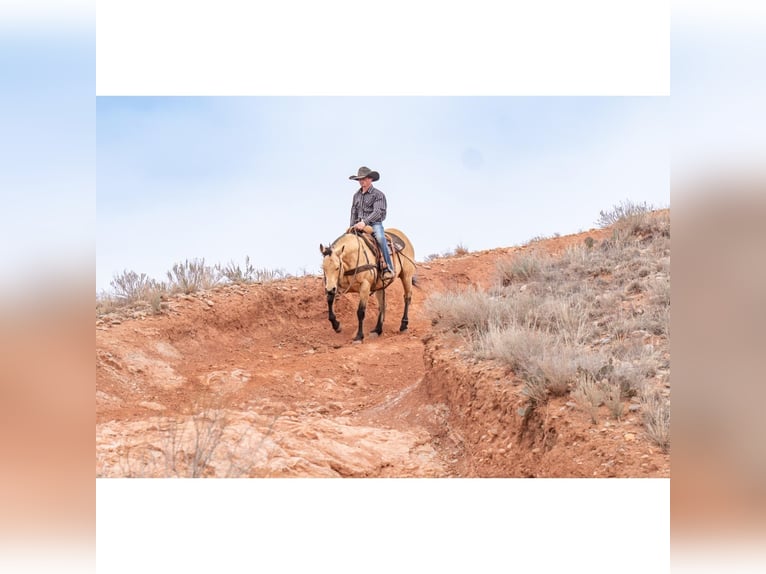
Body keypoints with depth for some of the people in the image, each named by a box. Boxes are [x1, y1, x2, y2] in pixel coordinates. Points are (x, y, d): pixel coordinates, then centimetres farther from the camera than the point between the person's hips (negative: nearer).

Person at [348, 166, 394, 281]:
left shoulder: (378, 194, -3)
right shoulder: (356, 195, 16)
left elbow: (378, 212, -15)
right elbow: (353, 212, 21)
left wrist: (364, 222, -28)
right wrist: (352, 227, 6)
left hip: (374, 224, -6)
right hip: (359, 225, 6)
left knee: (380, 238, -34)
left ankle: (388, 268, -35)